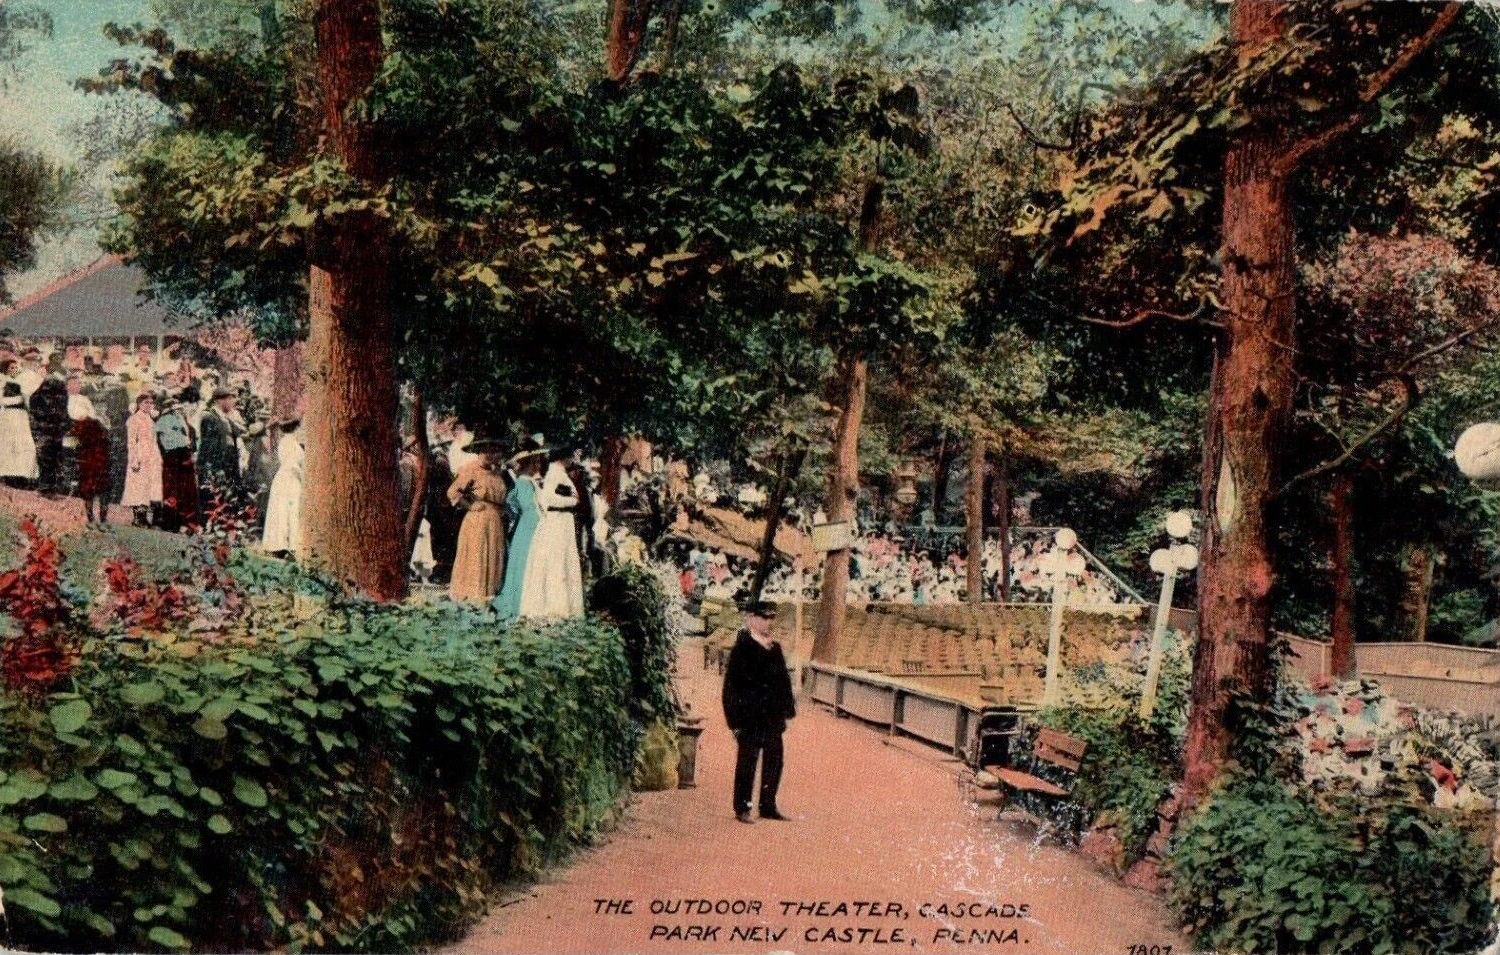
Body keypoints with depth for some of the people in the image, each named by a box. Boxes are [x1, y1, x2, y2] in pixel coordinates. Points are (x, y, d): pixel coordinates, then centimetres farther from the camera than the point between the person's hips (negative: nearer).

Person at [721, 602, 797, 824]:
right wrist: (736, 721, -14)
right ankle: (742, 808, 11)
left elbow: (784, 680, 16)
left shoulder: (775, 648, 11)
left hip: (773, 719, 7)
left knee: (774, 762, 11)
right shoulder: (741, 649, -11)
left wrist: (787, 709, 9)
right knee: (747, 762, 2)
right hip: (750, 720, -7)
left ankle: (768, 806, 22)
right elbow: (731, 687, -12)